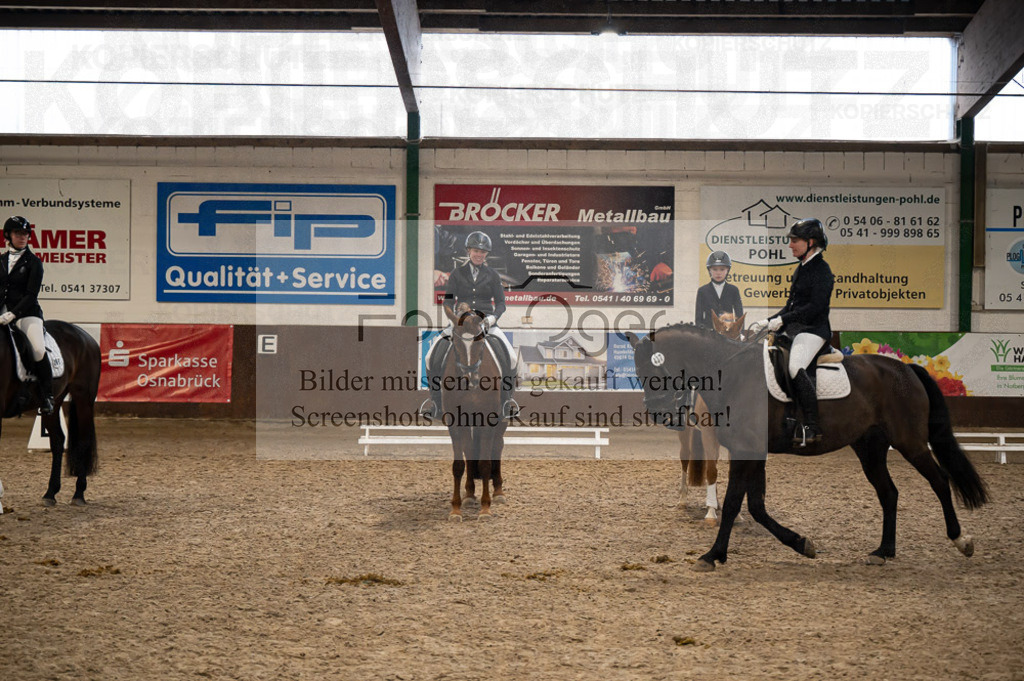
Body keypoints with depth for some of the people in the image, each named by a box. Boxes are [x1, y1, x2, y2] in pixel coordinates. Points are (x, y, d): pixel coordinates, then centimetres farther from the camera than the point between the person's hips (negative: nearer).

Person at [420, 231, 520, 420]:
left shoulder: (492, 275, 9)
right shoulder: (457, 274, 9)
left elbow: (501, 302, 8)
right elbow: (448, 300, 7)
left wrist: (493, 317, -12)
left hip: (486, 323, 0)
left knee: (510, 357, -24)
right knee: (433, 357, -21)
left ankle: (506, 399, -7)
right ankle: (434, 399, -8)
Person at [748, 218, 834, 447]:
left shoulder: (822, 270, -9)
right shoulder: (801, 269, 19)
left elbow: (815, 306, -20)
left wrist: (782, 320, -22)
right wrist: (766, 322, 13)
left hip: (813, 330, -10)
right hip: (793, 330, 10)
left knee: (795, 368, -31)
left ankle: (812, 427, -26)